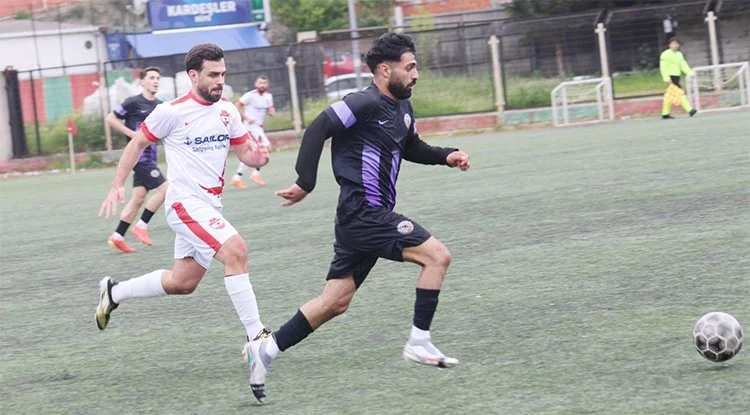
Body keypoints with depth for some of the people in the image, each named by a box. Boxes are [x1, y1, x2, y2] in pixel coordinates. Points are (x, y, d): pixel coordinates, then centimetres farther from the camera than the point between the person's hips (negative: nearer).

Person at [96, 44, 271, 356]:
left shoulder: (228, 111, 6)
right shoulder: (172, 112, -11)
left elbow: (244, 152, 12)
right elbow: (138, 143, 1)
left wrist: (256, 157, -12)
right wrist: (117, 186, -3)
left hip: (210, 206, 8)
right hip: (185, 203, -8)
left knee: (181, 283, 15)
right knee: (236, 251, -26)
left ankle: (114, 292, 36)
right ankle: (256, 336, -24)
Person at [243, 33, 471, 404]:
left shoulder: (402, 108, 14)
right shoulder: (365, 103, -14)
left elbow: (413, 148, 30)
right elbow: (318, 130, -19)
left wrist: (446, 156, 13)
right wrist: (305, 184, -23)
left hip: (374, 216, 10)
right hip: (363, 215, -10)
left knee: (335, 303, 10)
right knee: (437, 256, -12)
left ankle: (265, 349, 12)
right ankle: (419, 343, -6)